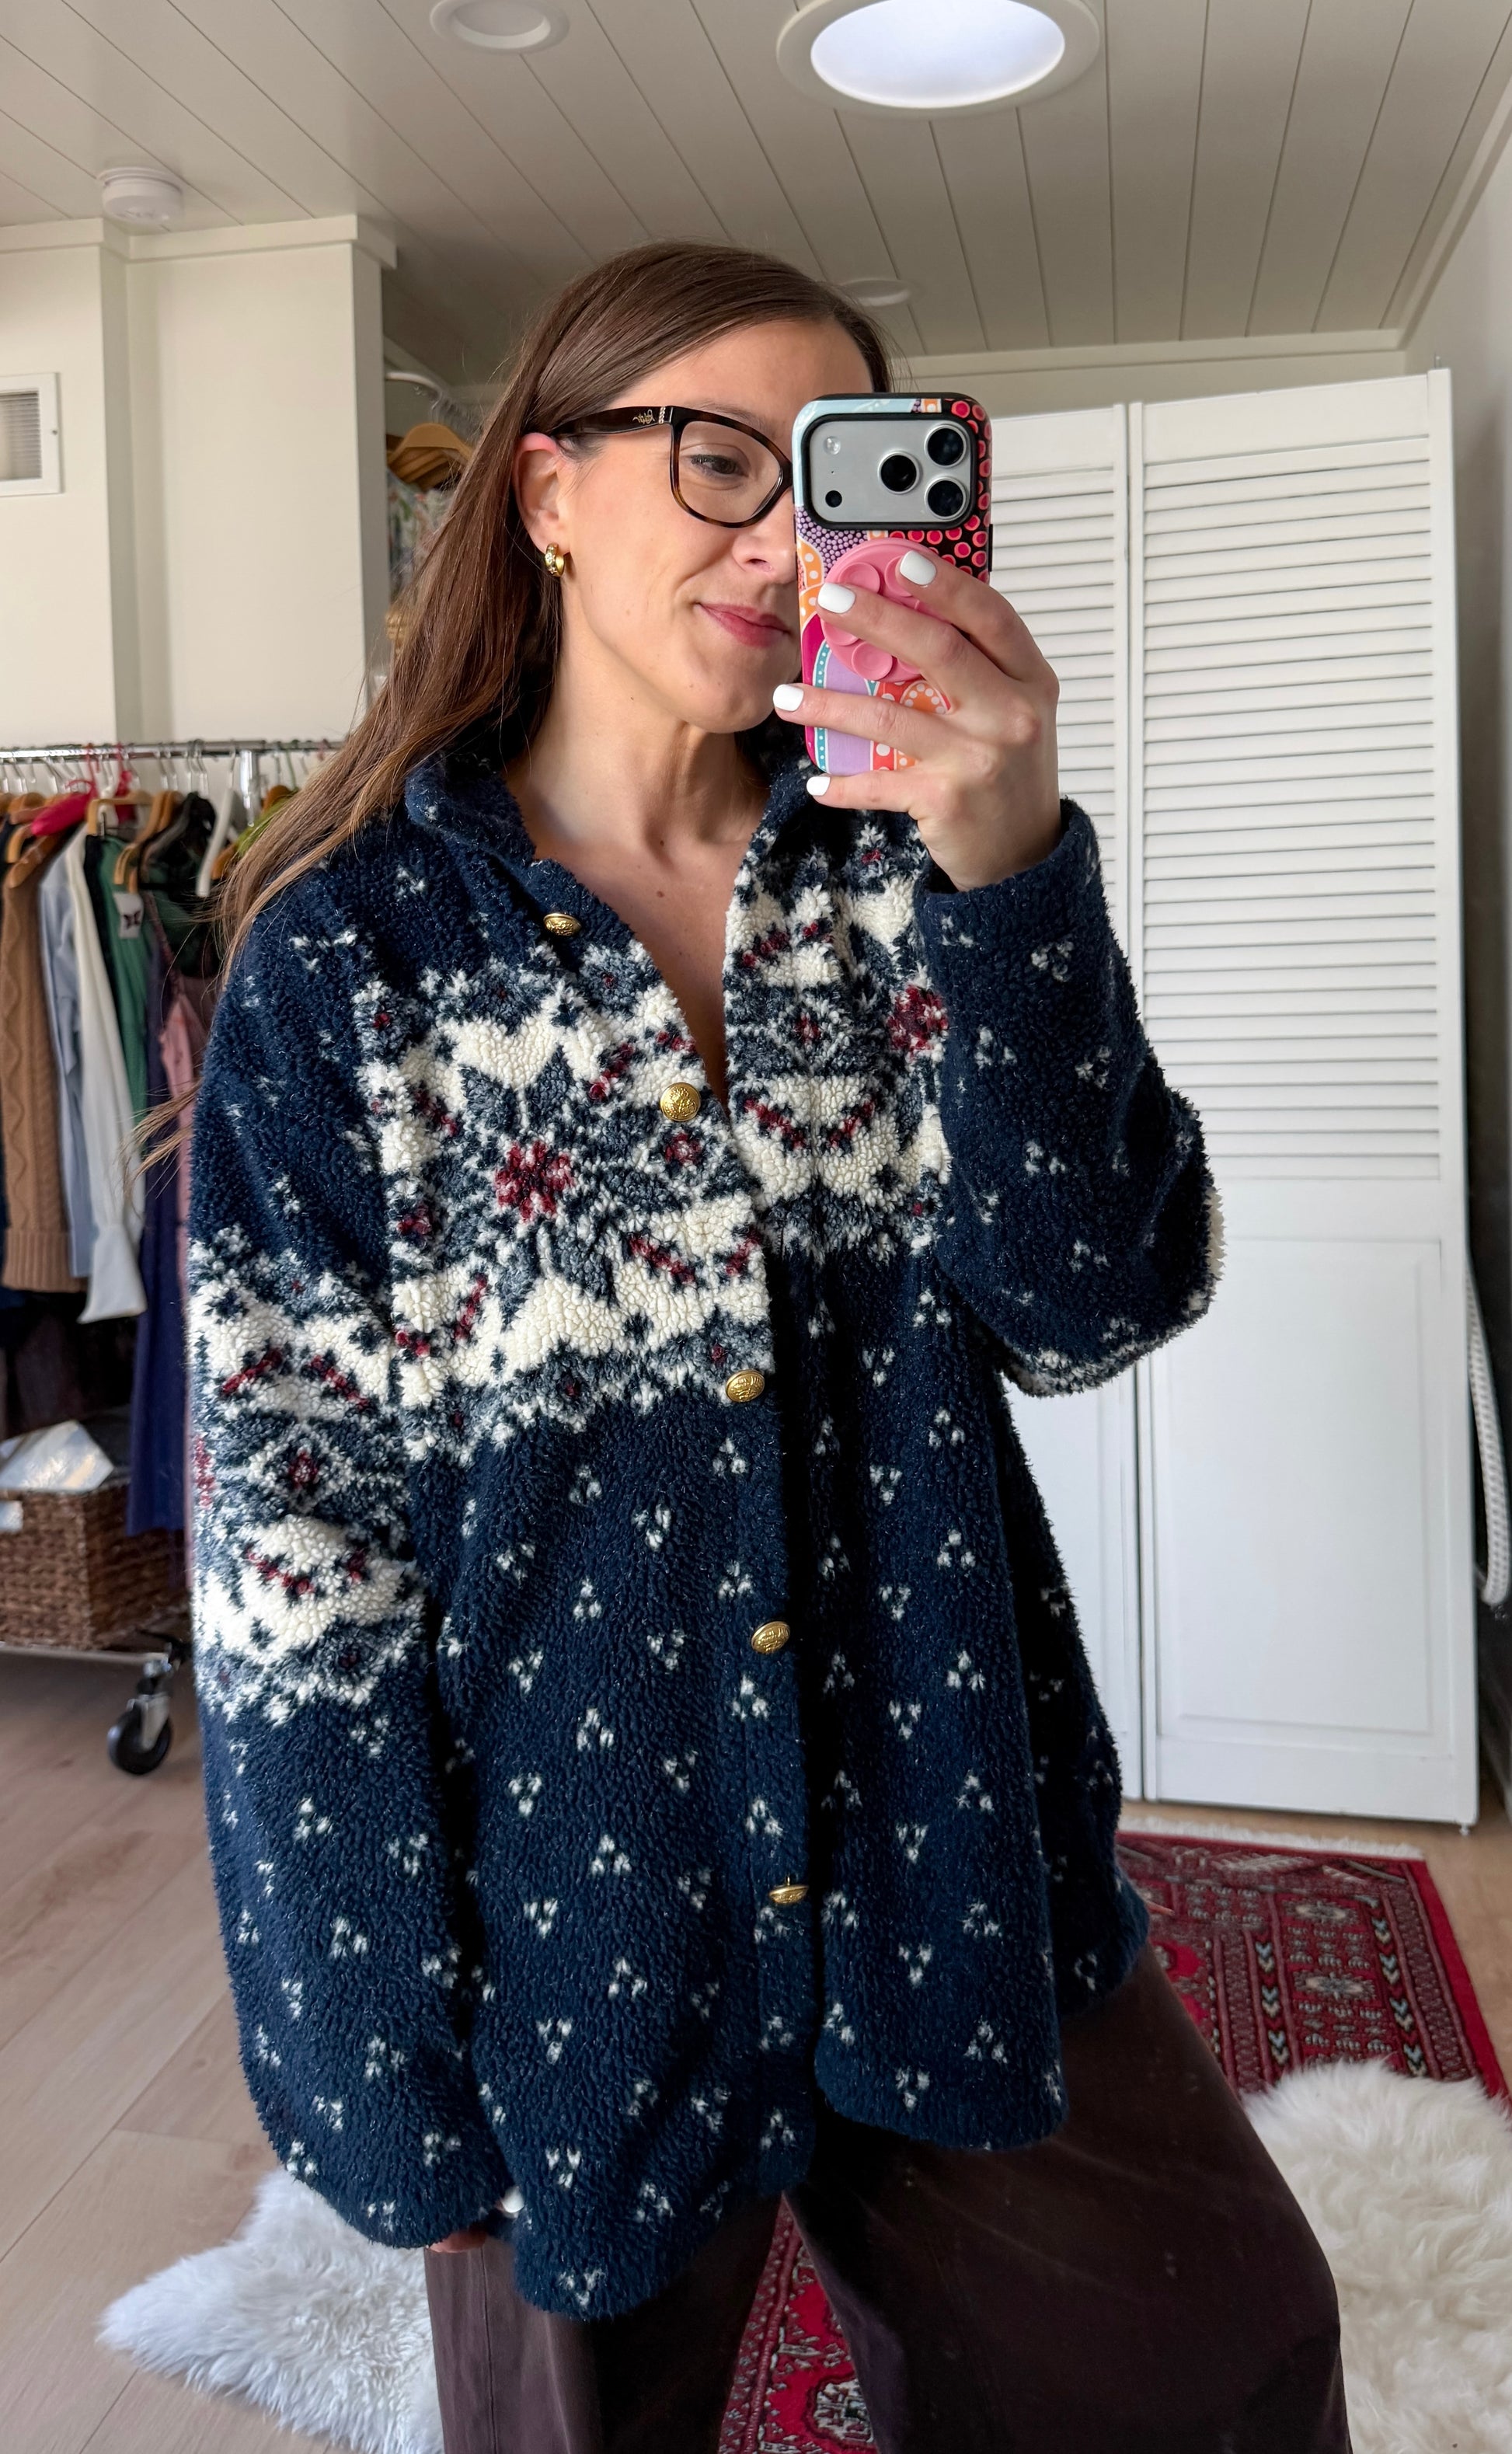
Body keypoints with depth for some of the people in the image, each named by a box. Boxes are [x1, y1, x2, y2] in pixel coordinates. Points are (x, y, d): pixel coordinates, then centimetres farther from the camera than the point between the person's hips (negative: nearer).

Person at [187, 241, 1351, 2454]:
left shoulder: (889, 868, -1)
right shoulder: (356, 943, -10)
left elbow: (1094, 1306, -13)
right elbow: (285, 1520, -10)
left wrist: (1012, 871, -27)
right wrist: (389, 2096, -8)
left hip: (956, 1856, 3)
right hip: (578, 1912, -2)